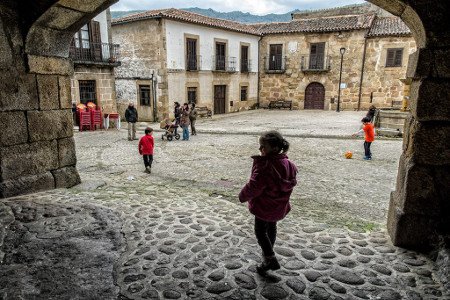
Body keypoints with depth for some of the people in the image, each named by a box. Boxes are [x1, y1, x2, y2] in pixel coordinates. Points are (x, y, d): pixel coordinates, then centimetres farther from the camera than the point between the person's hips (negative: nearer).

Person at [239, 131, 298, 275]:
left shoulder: (265, 166, -31)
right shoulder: (288, 164, -5)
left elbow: (253, 187, -27)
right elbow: (292, 183, 8)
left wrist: (243, 196, -9)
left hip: (264, 206, -8)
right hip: (279, 206, 8)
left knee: (260, 232, 11)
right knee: (272, 226, 27)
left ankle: (270, 259, 13)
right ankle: (269, 251, 48)